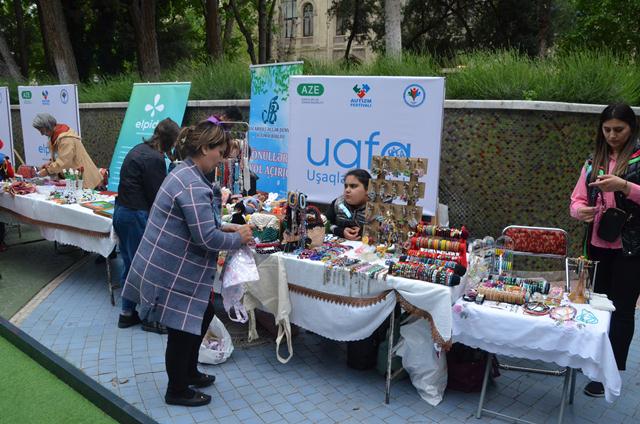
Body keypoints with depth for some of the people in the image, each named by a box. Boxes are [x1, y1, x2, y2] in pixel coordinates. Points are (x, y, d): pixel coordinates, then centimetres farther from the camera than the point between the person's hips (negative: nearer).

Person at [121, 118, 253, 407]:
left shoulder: (186, 174, 9)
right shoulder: (193, 185, -24)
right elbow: (207, 238, -26)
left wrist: (224, 227, 8)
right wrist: (238, 238, -11)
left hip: (172, 267, 10)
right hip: (172, 273, -10)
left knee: (203, 314, 21)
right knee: (182, 329, 6)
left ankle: (189, 372, 39)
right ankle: (178, 391, 26)